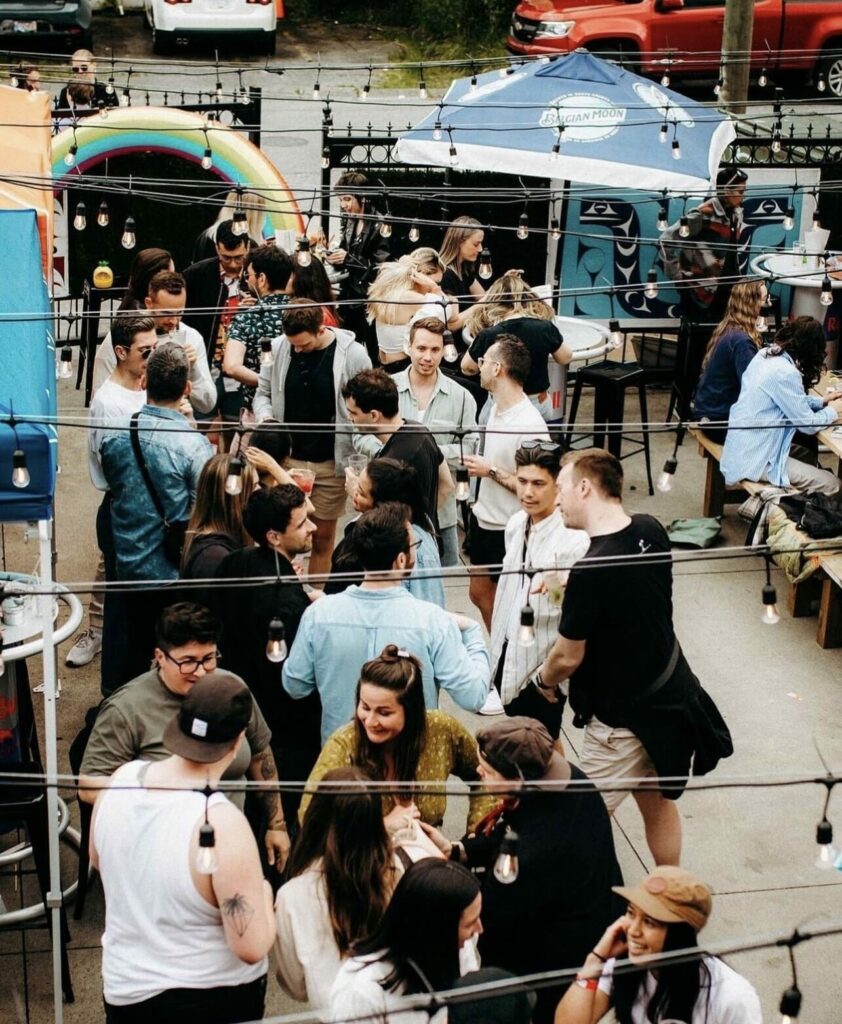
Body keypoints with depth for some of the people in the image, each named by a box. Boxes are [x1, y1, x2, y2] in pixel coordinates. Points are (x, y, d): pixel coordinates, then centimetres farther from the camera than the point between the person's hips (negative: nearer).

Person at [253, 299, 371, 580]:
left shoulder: (352, 355, -9)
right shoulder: (278, 348, -3)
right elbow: (263, 394, 10)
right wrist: (265, 417, -12)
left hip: (331, 463, -1)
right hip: (286, 459, 1)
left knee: (323, 539, 9)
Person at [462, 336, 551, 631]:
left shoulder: (530, 425, -26)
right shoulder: (497, 405, 3)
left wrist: (491, 471, -21)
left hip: (508, 529, -9)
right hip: (483, 518, 9)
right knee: (479, 592, 20)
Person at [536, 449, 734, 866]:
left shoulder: (590, 572, -30)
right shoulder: (651, 531, -6)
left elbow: (568, 657, -18)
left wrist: (543, 678, 4)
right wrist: (569, 590, 4)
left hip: (625, 718, -8)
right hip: (671, 693, 8)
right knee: (658, 802, 23)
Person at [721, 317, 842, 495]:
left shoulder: (764, 355, 4)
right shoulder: (785, 373, -22)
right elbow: (807, 424, -12)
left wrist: (821, 402, 17)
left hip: (741, 448, 10)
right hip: (754, 459, -10)